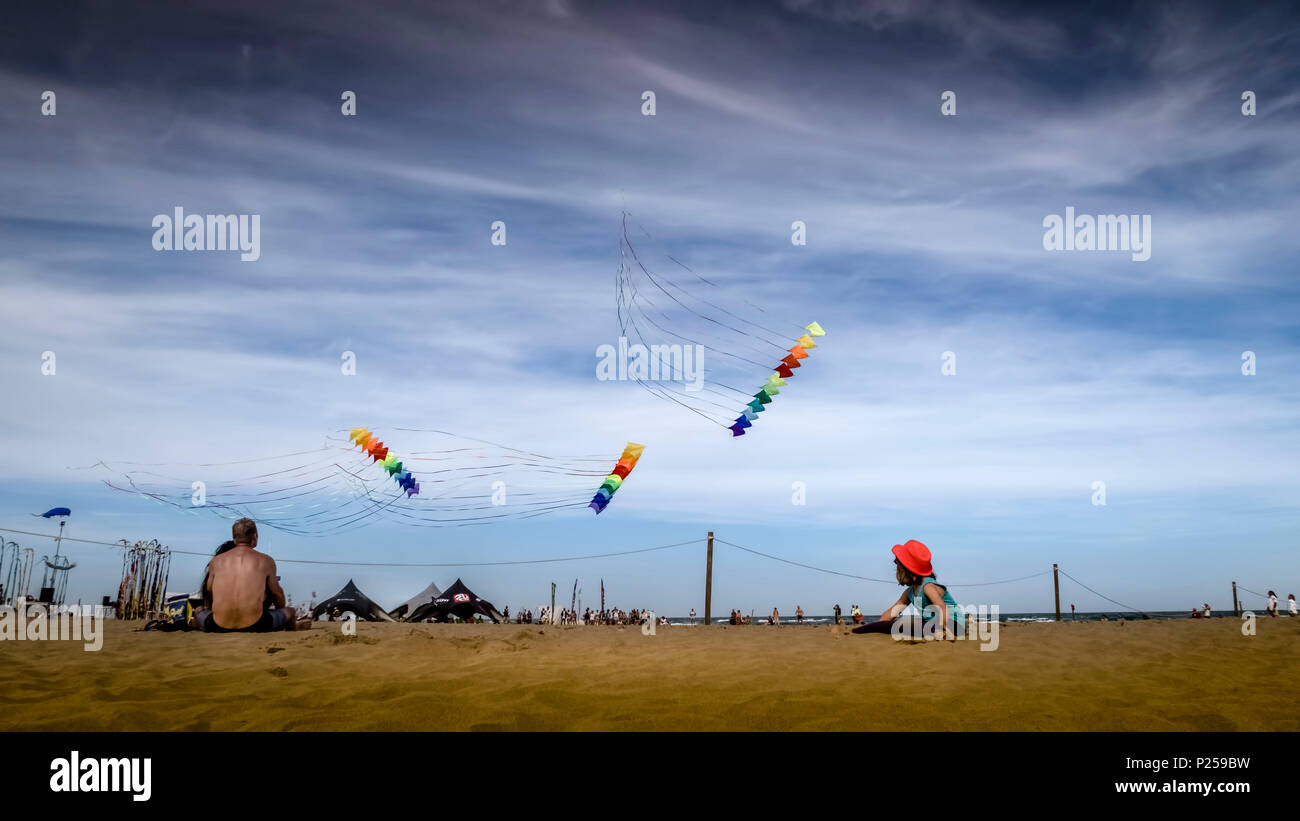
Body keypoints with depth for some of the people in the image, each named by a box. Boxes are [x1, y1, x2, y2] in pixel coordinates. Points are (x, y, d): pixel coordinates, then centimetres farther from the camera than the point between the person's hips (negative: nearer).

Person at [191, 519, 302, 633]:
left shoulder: (216, 561, 9)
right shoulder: (266, 561, 5)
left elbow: (208, 593, 20)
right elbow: (276, 593, 15)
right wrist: (282, 611, 37)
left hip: (220, 628, 2)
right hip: (254, 626, -2)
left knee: (199, 611, 34)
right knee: (290, 612, 23)